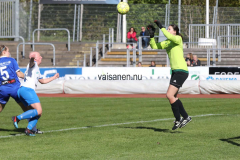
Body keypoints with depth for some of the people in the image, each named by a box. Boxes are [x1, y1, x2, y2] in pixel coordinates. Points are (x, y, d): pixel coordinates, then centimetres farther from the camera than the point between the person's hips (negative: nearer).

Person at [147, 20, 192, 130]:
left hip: (181, 71, -10)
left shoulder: (178, 39, -7)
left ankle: (178, 120, -6)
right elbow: (154, 46, 7)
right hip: (175, 71, 10)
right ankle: (186, 117, 25)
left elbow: (170, 37, -29)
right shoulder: (167, 43, 15)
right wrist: (152, 36, -7)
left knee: (169, 95, -15)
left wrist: (161, 27, -21)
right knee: (173, 97, 14)